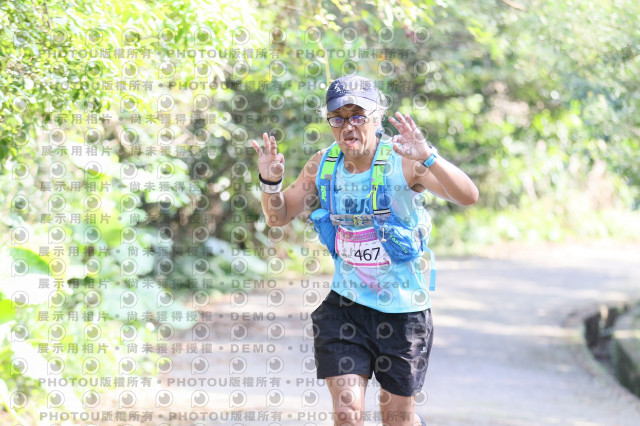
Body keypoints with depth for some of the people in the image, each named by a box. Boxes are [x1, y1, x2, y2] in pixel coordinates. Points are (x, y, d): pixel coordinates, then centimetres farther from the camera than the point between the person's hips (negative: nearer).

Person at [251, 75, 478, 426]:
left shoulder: (403, 162, -17)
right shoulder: (323, 165, -3)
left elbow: (468, 197, -29)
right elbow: (278, 217, 9)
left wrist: (428, 157, -46)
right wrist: (270, 182, -13)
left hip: (403, 308, -3)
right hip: (345, 305, 3)